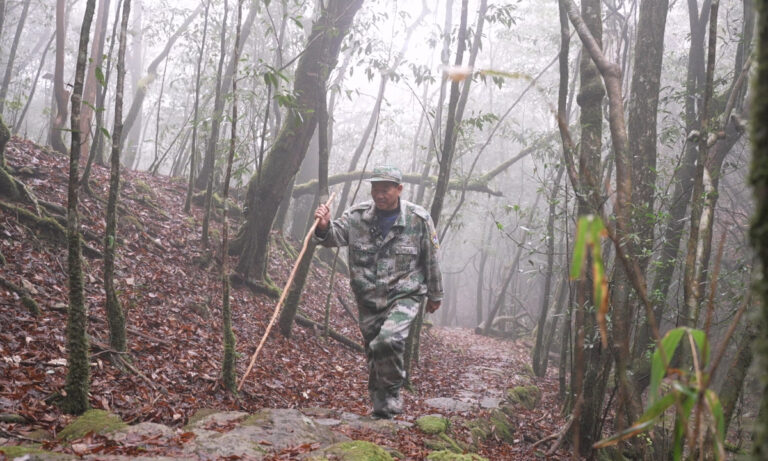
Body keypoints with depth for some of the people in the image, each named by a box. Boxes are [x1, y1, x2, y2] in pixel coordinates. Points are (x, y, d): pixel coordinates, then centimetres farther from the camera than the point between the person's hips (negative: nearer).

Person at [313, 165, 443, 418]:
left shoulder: (419, 219, -8)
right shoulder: (357, 215, -2)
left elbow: (431, 260, 1)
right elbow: (336, 235, -9)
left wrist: (434, 295, 9)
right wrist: (324, 227, -32)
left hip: (404, 295, -3)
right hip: (368, 300, 4)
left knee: (388, 341, -27)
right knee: (374, 354, 12)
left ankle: (392, 392, -1)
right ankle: (381, 410, 31)